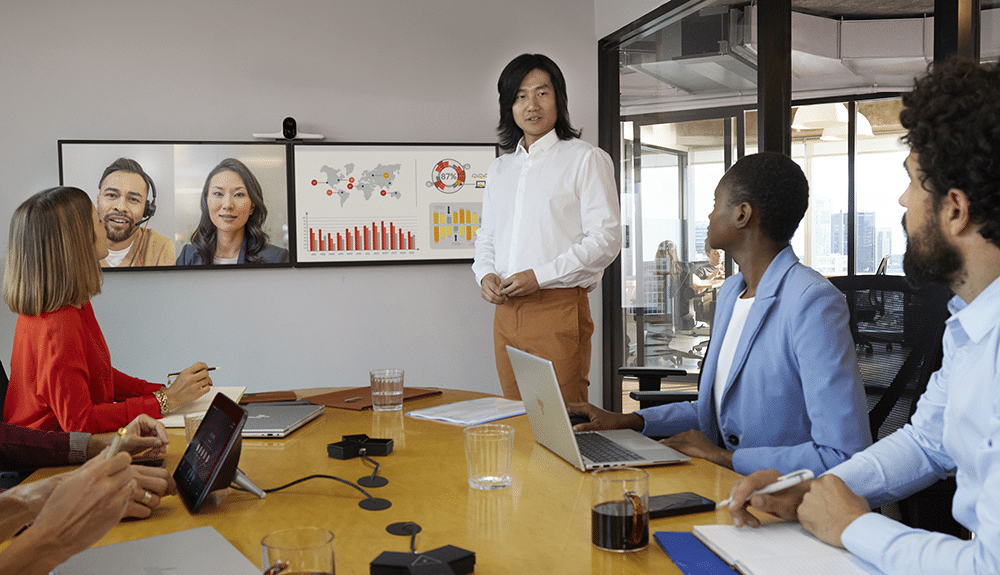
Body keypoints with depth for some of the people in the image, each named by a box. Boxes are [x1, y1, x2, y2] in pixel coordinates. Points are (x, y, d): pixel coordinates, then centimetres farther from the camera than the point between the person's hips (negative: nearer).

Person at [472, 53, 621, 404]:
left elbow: (605, 239, -9)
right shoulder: (499, 169, 18)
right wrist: (485, 275, 3)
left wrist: (540, 276, -15)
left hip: (559, 307, -6)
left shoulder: (585, 159, -1)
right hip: (506, 310, 6)